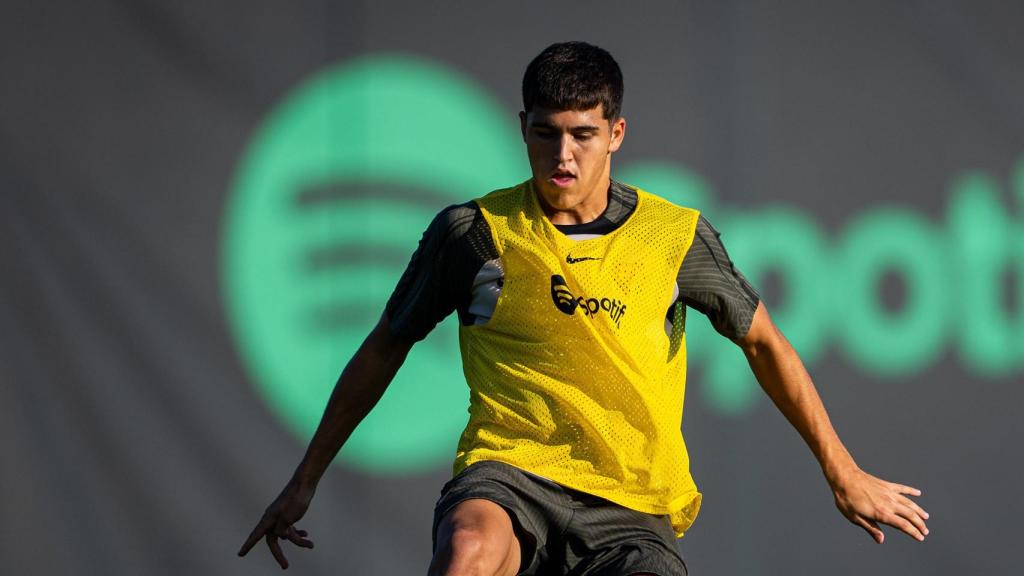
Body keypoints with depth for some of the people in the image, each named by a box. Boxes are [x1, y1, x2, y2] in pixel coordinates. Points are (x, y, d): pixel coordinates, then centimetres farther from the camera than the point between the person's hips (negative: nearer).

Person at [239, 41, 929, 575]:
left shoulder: (676, 235, 6)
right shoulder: (473, 232, 4)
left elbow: (763, 343, 19)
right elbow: (385, 349, 16)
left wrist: (845, 475, 22)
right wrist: (304, 482, 19)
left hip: (631, 503, 2)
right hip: (509, 473, -1)